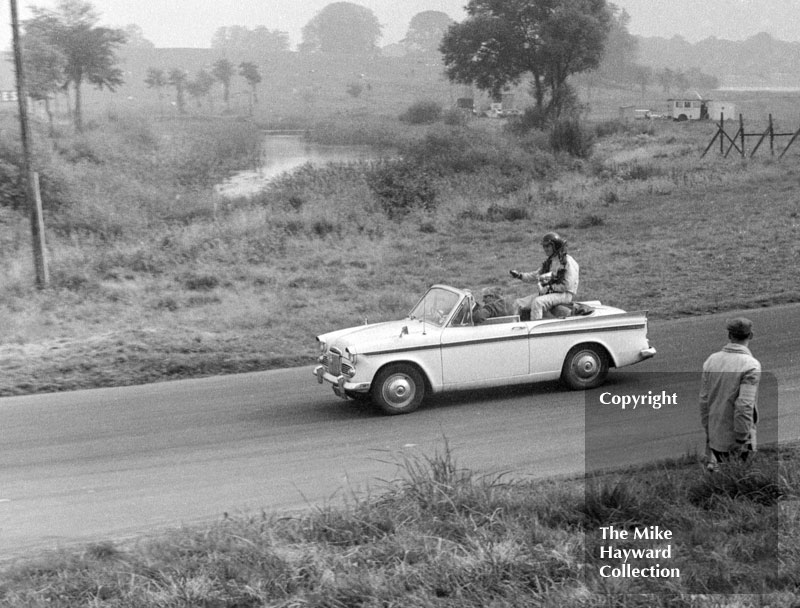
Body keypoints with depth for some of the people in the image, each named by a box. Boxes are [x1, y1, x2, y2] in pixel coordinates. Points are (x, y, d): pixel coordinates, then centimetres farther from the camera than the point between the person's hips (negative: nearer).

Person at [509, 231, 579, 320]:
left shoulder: (568, 262, -10)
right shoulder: (549, 262, 16)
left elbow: (567, 286, -16)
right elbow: (535, 276, 15)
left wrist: (549, 288, -15)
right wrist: (519, 275, 0)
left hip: (564, 295, -8)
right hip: (548, 293, 8)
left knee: (537, 302, -35)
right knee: (518, 303, -5)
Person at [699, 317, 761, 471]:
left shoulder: (711, 360, 0)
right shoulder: (751, 365, -17)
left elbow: (704, 399, 5)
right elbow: (744, 406, -22)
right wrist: (741, 441, -14)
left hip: (715, 437, 5)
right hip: (734, 439, -5)